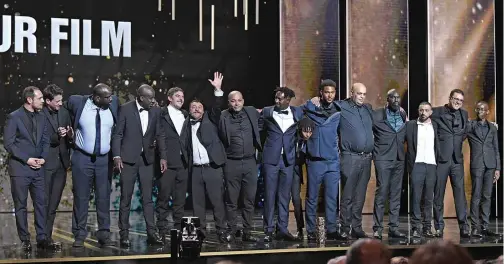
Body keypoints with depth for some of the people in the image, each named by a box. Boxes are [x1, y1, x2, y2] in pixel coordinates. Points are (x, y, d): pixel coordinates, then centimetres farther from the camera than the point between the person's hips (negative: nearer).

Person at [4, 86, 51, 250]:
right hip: (20, 168, -5)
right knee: (21, 205, 2)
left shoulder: (41, 118, 12)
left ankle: (42, 238, 7)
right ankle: (24, 240, 7)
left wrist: (43, 158, -3)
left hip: (37, 168, 5)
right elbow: (8, 143, -9)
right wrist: (27, 159, -13)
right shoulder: (14, 117, -5)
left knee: (41, 203, 2)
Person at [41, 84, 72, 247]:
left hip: (61, 163, 6)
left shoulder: (64, 113, 8)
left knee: (54, 203, 11)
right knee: (44, 202, -2)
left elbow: (70, 137, 14)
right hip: (46, 164, -6)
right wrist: (57, 136, -27)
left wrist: (70, 135, -8)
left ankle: (48, 236, 18)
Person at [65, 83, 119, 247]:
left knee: (104, 197, 4)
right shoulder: (77, 102, -8)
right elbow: (67, 117, 12)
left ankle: (104, 234, 10)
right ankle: (79, 235, 9)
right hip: (82, 158, -2)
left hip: (104, 159, 2)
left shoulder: (114, 103, -1)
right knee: (81, 198, 2)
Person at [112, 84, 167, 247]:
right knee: (126, 198, 1)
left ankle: (152, 233, 3)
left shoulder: (155, 111, 6)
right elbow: (117, 134, -4)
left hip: (147, 159, 3)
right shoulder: (126, 109, -5)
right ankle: (124, 234, 6)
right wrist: (116, 156, -12)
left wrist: (163, 157, 7)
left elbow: (159, 135, 13)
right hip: (128, 159, -3)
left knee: (148, 198, 2)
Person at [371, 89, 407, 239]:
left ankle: (393, 228, 11)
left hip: (399, 159, 5)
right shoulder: (376, 115, -3)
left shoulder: (403, 116, 12)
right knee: (382, 193, -9)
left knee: (396, 195, 7)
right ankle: (377, 229, -4)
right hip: (383, 159, -5)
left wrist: (407, 122, 10)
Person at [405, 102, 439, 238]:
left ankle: (427, 227, 6)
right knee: (416, 197, -5)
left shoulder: (435, 126, 13)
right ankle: (415, 227, -3)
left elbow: (438, 146, 14)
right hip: (417, 164, -2)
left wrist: (439, 162, 3)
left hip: (431, 165, 2)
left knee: (428, 198, 3)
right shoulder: (410, 125, 5)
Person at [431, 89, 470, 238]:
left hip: (457, 160, 3)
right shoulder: (436, 112, -2)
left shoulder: (464, 114, 13)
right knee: (438, 194, 2)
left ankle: (464, 226, -3)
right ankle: (439, 227, 9)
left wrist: (460, 139, 12)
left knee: (460, 192, -3)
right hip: (441, 159, -3)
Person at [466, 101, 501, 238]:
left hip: (490, 165, 3)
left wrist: (498, 168, 8)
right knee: (476, 196, -5)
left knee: (487, 196, 3)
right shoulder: (470, 126, 5)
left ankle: (485, 227, 6)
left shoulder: (493, 128, 14)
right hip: (476, 165, -3)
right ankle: (475, 227, -3)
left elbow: (496, 149, 13)